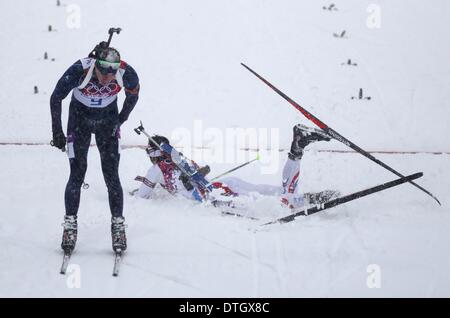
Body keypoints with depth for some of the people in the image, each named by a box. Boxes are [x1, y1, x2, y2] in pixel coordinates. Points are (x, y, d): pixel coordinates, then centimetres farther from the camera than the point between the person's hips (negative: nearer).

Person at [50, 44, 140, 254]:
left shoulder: (126, 73, -28)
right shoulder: (79, 71, -32)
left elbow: (133, 95, -2)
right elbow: (56, 98, -15)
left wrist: (121, 120, 4)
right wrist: (57, 132, -11)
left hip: (108, 121, 1)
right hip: (80, 119, -1)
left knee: (112, 176, -5)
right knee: (77, 175, -6)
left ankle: (118, 224, 5)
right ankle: (70, 224, 5)